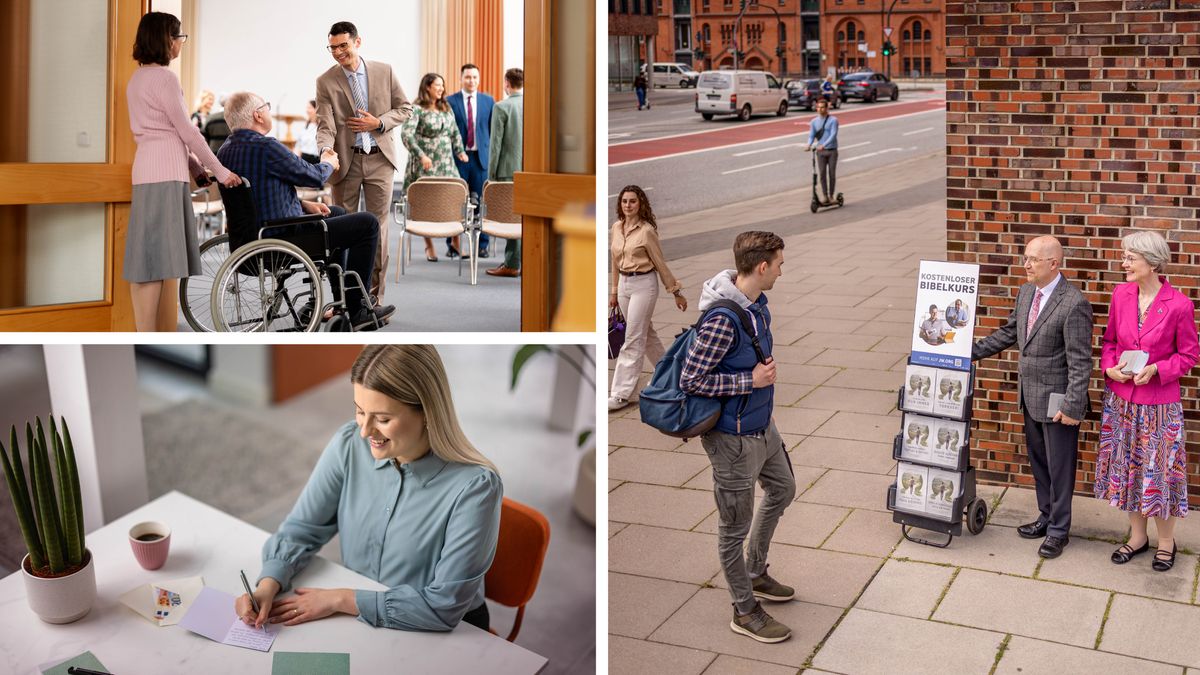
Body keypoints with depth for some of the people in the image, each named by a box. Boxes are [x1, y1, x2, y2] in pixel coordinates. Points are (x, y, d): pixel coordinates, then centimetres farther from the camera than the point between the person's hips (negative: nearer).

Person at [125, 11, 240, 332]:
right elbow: (187, 131, -10)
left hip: (147, 170, 9)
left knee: (148, 258, 9)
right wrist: (221, 170, -4)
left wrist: (196, 167, 20)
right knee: (159, 258, -9)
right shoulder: (165, 78, -10)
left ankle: (145, 332, 13)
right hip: (165, 173, -9)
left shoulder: (138, 78, 19)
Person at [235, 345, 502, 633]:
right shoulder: (348, 444, -9)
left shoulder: (474, 486, -23)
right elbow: (300, 529, 0)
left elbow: (444, 605, -21)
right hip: (356, 621, 5)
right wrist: (268, 586, -18)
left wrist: (340, 599, -18)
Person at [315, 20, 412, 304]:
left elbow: (405, 108, 8)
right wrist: (327, 150, -31)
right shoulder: (326, 82, -2)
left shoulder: (384, 71, 2)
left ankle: (375, 296, 11)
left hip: (380, 158, 1)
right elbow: (325, 125, -10)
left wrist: (379, 123, -9)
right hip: (346, 161, 0)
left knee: (378, 226, 3)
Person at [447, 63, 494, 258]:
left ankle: (482, 245, 9)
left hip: (481, 157, 1)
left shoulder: (488, 101, 9)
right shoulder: (450, 101, 4)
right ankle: (453, 244, 11)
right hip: (457, 157, -1)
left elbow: (493, 130, 10)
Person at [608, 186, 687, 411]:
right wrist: (614, 291, 18)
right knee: (646, 333, 19)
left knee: (633, 339, -5)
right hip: (623, 284, 7)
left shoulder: (647, 230, -13)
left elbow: (661, 264, -7)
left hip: (643, 284, -7)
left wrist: (676, 292, -2)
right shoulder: (616, 228, 6)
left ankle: (621, 394, -4)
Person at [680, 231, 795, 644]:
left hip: (762, 424, 10)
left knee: (782, 489, 27)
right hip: (734, 437, -10)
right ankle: (745, 612, 24)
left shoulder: (757, 303, 0)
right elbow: (690, 381, -25)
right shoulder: (723, 319, -28)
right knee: (736, 525, 7)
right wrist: (751, 381, -23)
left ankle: (755, 574, 46)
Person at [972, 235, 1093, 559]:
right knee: (1038, 462, 20)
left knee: (1059, 467, 7)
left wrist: (1073, 406, -21)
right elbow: (1008, 333, 17)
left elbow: (1080, 362, -20)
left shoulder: (1074, 304, -21)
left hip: (1057, 401, -8)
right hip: (1030, 397, 8)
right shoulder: (1026, 292, 4)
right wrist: (971, 352, 12)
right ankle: (1047, 517, 37)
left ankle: (1058, 530, 21)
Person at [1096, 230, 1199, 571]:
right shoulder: (1121, 294, -3)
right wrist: (1109, 367, -8)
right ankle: (1137, 535, 32)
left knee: (1160, 470, 7)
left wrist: (1156, 369, -20)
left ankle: (1166, 540, 28)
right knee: (1128, 467, 15)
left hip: (1159, 402, -4)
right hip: (1121, 399, 4)